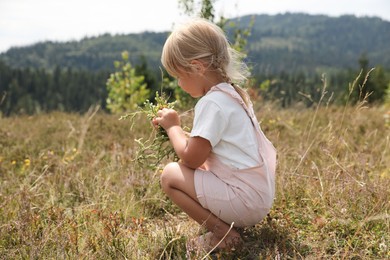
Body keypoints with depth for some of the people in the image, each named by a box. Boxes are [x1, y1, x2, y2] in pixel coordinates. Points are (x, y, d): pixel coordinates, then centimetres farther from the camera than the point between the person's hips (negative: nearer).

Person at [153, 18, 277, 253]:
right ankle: (227, 224, 12)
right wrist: (175, 128, 11)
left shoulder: (212, 103, -19)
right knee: (183, 170, 19)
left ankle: (223, 234, -6)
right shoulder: (233, 92, 11)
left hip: (245, 201, -10)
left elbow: (191, 158, -17)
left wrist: (172, 127, -2)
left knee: (171, 175, -8)